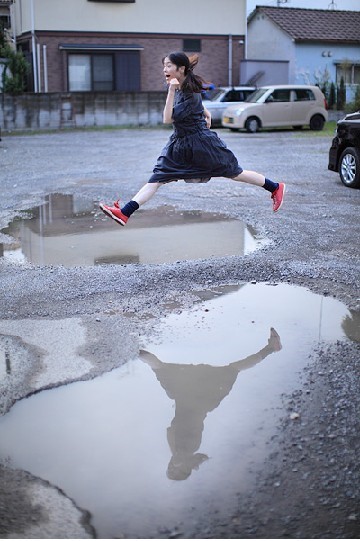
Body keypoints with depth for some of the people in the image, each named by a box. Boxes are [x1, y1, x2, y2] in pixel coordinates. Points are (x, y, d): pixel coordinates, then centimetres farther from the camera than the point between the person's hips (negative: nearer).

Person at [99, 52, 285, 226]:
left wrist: (171, 90, -34)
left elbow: (168, 119, -31)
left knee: (234, 173, 5)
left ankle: (275, 187, 24)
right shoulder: (176, 86, 0)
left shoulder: (191, 95, -23)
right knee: (157, 178, -2)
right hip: (180, 143, 8)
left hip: (200, 142, -8)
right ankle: (124, 213, -9)